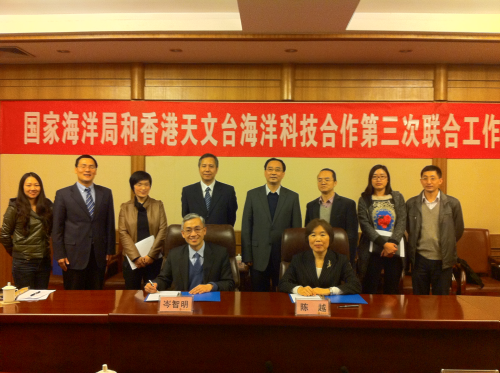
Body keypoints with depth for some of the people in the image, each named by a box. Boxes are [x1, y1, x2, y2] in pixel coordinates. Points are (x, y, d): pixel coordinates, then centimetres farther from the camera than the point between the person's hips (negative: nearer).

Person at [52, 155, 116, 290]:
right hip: (74, 255, -2)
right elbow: (57, 227, 0)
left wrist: (110, 250, 6)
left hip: (99, 255, 2)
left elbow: (110, 223, 9)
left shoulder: (106, 193, 7)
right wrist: (59, 255, -5)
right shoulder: (63, 194, 0)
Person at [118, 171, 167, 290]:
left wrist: (151, 255, -9)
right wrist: (135, 257, -11)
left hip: (154, 259, 0)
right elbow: (123, 233, -1)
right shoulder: (125, 207, 6)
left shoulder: (158, 205, 6)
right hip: (131, 258, 0)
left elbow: (162, 231, -1)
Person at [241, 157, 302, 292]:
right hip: (259, 256, 0)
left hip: (284, 255, 0)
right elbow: (246, 227, 2)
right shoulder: (252, 195, 4)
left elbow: (297, 229, 5)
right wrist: (247, 256, -2)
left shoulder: (292, 197, 4)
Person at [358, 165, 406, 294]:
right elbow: (365, 225, -5)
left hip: (395, 250, 2)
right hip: (372, 250, -2)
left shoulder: (398, 197, 10)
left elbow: (402, 222, 1)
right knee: (369, 289, 0)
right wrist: (384, 244, -16)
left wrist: (392, 243, -13)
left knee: (392, 289, 7)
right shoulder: (364, 199, 5)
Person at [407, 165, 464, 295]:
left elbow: (458, 230, 6)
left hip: (443, 260, -1)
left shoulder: (453, 203, -3)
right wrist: (415, 246, 9)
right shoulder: (411, 203, 0)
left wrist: (447, 248, 11)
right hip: (419, 259, 1)